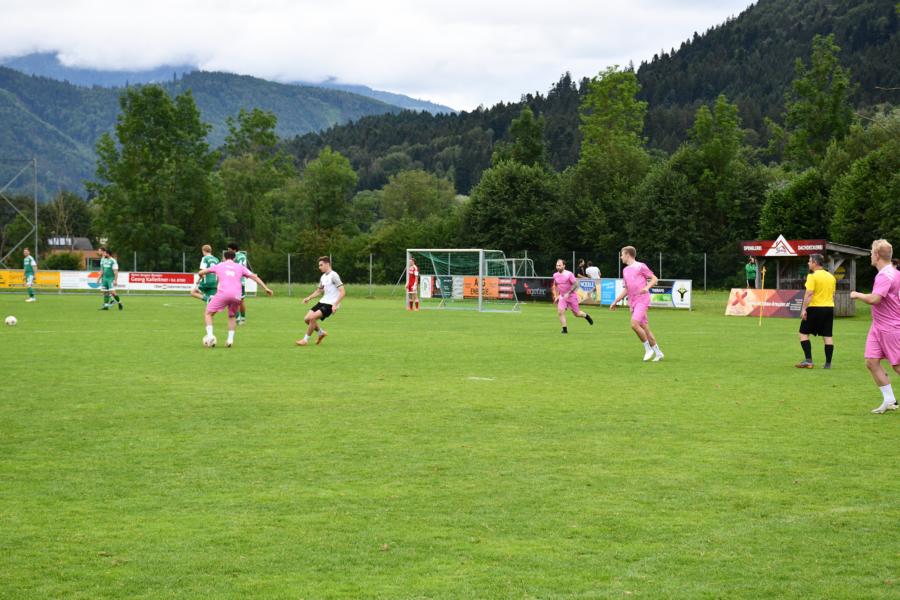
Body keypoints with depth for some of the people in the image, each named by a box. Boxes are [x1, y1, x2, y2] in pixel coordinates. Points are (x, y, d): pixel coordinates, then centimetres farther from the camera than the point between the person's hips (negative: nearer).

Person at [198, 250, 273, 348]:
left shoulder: (219, 266, 21)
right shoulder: (240, 267, 22)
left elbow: (201, 272, 25)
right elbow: (254, 276, 14)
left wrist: (202, 276, 49)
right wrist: (266, 288, 13)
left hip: (223, 293, -2)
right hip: (236, 295, 2)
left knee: (208, 314, 12)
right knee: (232, 316, 26)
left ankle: (210, 336, -7)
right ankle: (230, 340, 12)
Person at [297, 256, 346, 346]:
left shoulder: (334, 276, -13)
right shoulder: (323, 277, 13)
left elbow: (342, 292, -18)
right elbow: (319, 291, 26)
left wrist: (335, 305, -26)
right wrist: (309, 298, 10)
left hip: (331, 304, -9)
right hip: (323, 302, 9)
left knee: (312, 317, -23)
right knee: (306, 319, 0)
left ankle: (306, 340, -9)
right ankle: (321, 332, 23)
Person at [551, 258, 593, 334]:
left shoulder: (569, 274, -16)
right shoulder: (555, 275, 2)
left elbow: (576, 284, -17)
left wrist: (568, 293, -23)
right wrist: (556, 296, 14)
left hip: (571, 296, -4)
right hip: (562, 297, 4)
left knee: (576, 314, 4)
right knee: (560, 311, -16)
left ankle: (586, 316, 38)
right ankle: (564, 329, -8)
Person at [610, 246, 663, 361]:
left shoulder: (640, 266, -4)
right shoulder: (625, 270, 18)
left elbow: (654, 278, -1)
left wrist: (647, 287, -20)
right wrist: (615, 302, 22)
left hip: (642, 301, -7)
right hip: (632, 303, 7)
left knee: (634, 324, -21)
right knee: (644, 328, 6)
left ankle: (648, 349, -8)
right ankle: (658, 353, 12)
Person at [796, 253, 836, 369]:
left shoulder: (812, 276, -10)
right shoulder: (831, 277, 12)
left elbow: (809, 294, -18)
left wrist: (804, 309, -18)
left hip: (815, 308, -6)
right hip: (829, 308, 6)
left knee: (803, 333, 3)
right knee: (827, 336, 6)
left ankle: (808, 360, -6)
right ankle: (828, 363, 6)